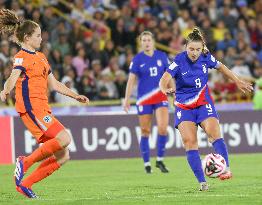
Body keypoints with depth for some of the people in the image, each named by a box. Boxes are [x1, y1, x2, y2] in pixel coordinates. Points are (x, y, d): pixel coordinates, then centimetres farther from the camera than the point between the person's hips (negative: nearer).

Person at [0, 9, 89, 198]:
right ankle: (25, 162, -10)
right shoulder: (21, 58, -6)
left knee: (63, 156, 2)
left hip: (43, 109, 9)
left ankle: (25, 183, 5)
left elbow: (54, 84, 28)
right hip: (31, 107, -9)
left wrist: (76, 96, 26)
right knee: (64, 138, -22)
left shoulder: (41, 57, 21)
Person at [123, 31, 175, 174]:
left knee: (163, 128, -14)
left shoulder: (162, 56, 4)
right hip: (144, 99, -1)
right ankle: (147, 164, 14)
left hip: (161, 97, 1)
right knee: (145, 132, 3)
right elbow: (131, 80, -2)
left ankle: (160, 160, 2)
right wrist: (127, 99, -8)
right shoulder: (137, 59, -2)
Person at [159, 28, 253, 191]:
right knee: (189, 141, -13)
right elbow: (164, 80, -24)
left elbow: (221, 67, 15)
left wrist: (238, 82, 21)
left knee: (214, 133, -22)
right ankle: (202, 182, -13)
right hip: (184, 106, -1)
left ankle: (226, 169, -24)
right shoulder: (179, 61, -15)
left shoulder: (206, 57, -6)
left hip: (204, 103, 1)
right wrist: (165, 89, -47)